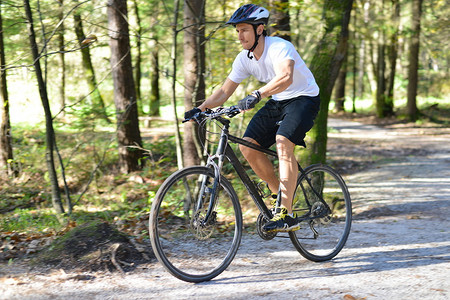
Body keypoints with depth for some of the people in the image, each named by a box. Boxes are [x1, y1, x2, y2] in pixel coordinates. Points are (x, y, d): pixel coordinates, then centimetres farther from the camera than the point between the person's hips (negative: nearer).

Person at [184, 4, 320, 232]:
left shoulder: (279, 48, -25)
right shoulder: (244, 59, -3)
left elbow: (285, 78, -45)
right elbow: (224, 91, 1)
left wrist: (257, 95, -57)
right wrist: (200, 109, -14)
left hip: (303, 98, -8)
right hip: (277, 102, 8)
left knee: (283, 143, -30)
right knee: (247, 146, -7)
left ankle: (287, 215, -30)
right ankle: (280, 195, 11)